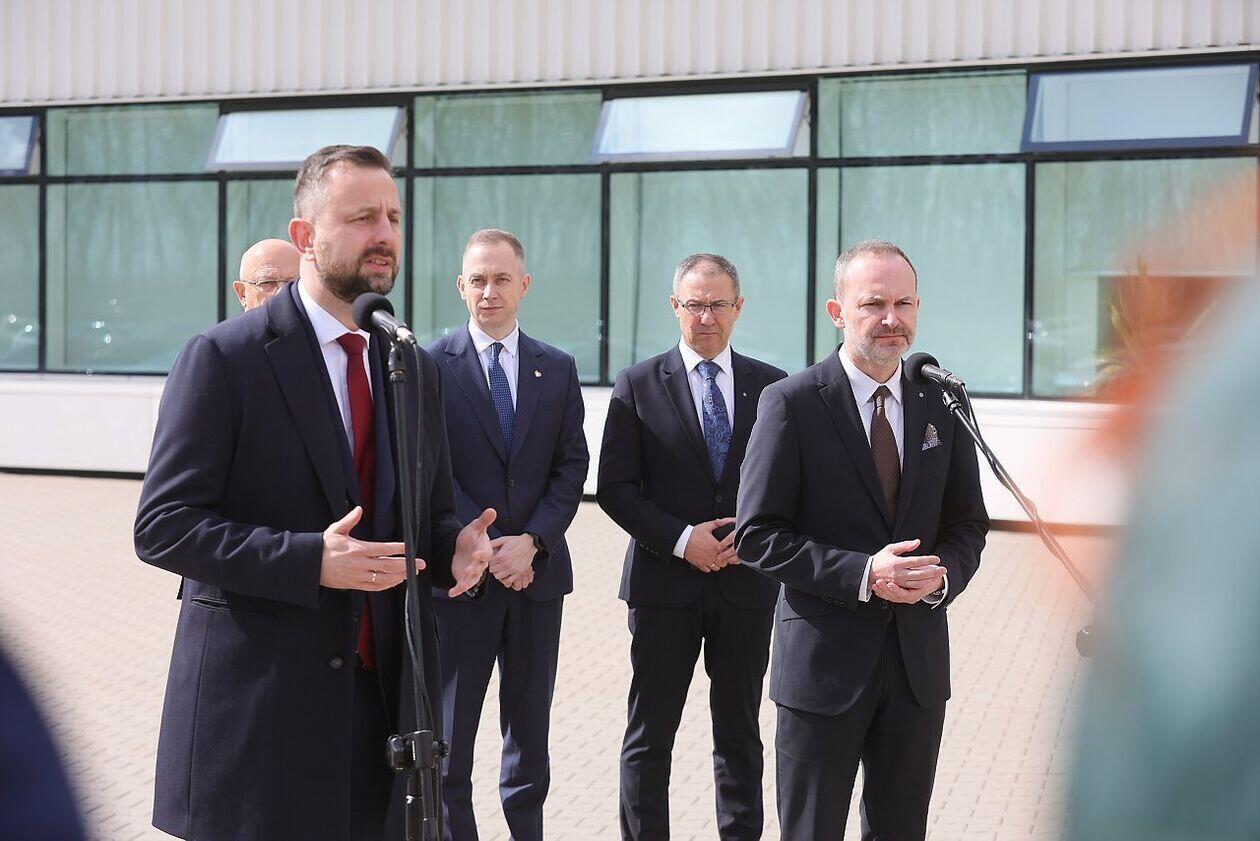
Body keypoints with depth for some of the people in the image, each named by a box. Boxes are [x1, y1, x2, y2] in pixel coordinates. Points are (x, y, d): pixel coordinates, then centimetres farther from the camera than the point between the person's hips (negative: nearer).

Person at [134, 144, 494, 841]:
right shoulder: (222, 358, -6)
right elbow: (162, 526, -11)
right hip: (255, 707, -5)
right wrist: (310, 560, -22)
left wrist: (455, 547, -5)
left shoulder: (417, 370, 12)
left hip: (383, 698, 5)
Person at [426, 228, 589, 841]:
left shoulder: (558, 369, 8)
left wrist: (532, 541, -10)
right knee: (448, 739, 3)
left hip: (538, 570, 3)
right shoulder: (431, 365, -3)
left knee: (531, 735, 11)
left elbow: (571, 467, 4)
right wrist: (485, 549, -14)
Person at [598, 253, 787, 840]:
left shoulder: (772, 386, 6)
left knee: (740, 736, 11)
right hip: (665, 582, -1)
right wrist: (681, 540, -13)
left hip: (747, 581, 2)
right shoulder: (638, 385, 0)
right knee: (649, 737, 5)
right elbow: (615, 488, -3)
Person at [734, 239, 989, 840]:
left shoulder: (942, 405, 5)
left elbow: (967, 524, 11)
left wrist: (943, 575, -11)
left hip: (919, 660, 4)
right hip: (825, 661, -4)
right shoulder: (792, 403, -9)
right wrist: (862, 574, -21)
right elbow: (757, 536, -11)